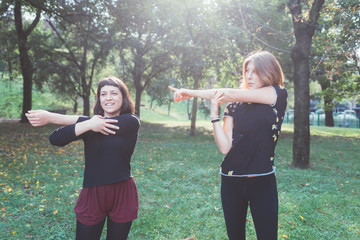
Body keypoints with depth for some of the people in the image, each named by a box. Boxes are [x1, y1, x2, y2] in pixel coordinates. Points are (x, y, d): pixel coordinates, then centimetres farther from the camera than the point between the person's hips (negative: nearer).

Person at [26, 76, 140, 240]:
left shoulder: (131, 122, -8)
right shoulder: (90, 121, 2)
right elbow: (55, 139, -12)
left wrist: (51, 117, -17)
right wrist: (88, 125, -25)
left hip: (122, 193, -2)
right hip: (92, 194, 2)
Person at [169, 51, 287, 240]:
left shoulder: (278, 95, -3)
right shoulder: (234, 106, 6)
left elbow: (231, 94, -10)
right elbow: (225, 147, -4)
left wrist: (190, 92, -3)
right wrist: (214, 113, -11)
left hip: (262, 181, -3)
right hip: (231, 181, 3)